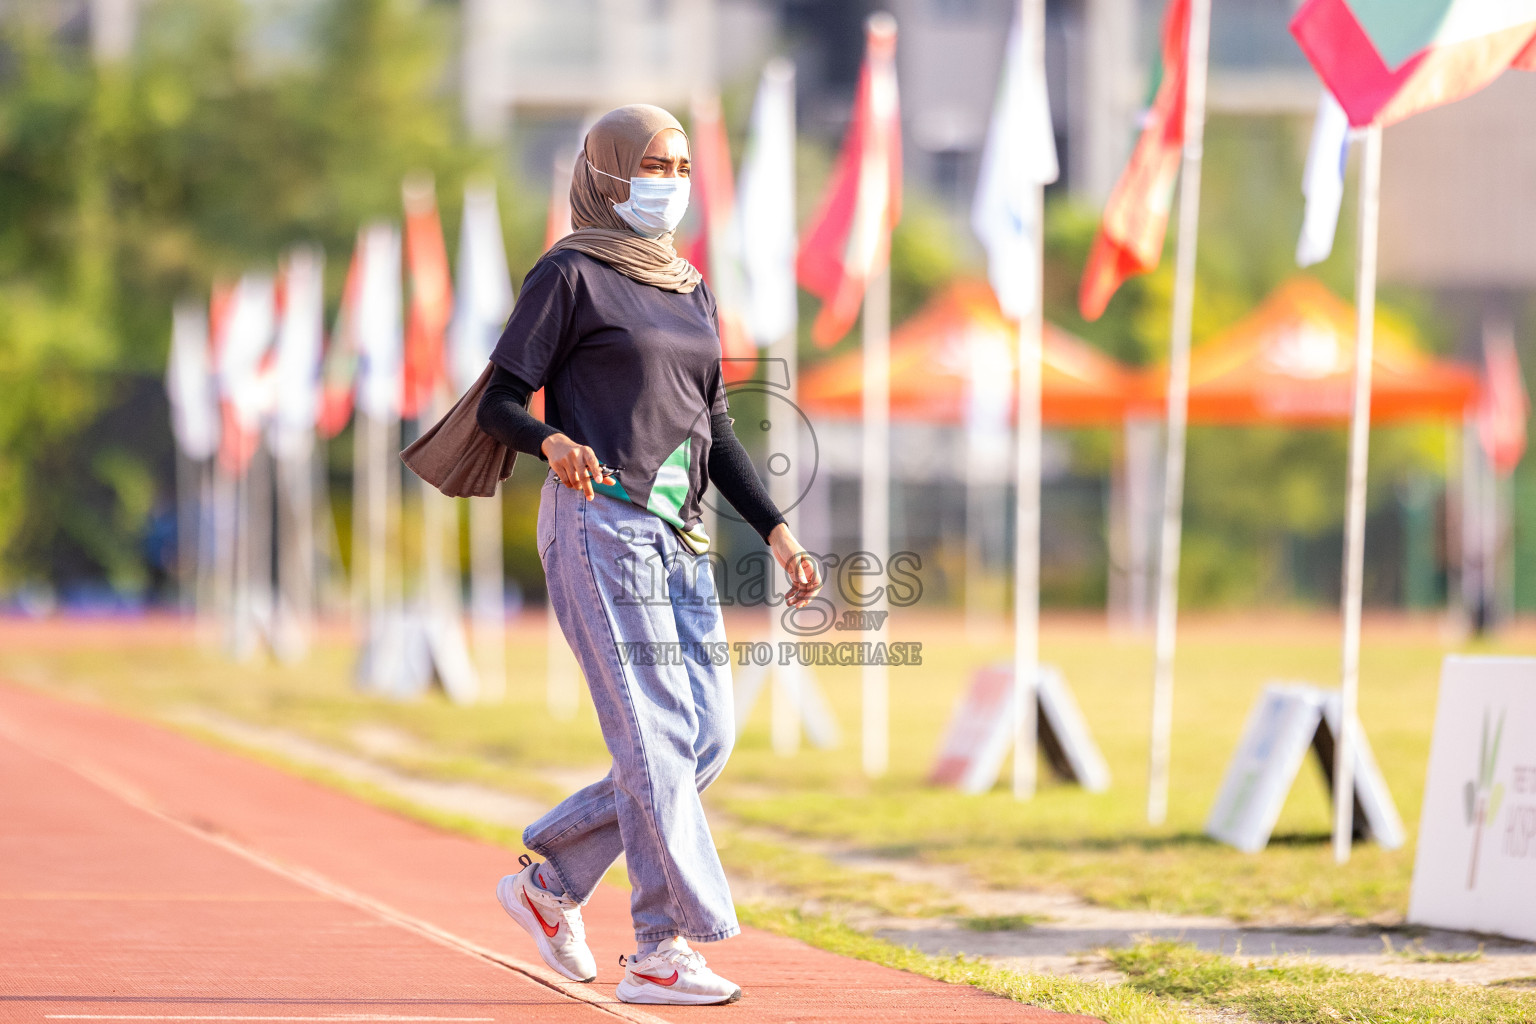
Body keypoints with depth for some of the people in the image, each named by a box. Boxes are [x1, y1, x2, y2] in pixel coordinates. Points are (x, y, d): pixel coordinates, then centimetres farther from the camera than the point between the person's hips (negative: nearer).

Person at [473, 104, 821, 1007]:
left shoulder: (690, 290, 19)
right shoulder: (570, 276, -2)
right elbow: (500, 403, -6)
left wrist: (776, 529, 12)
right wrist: (552, 442, -28)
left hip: (680, 536, 8)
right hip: (599, 521, -7)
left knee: (708, 735, 2)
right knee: (654, 732, -12)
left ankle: (550, 883, 16)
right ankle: (660, 951, -10)